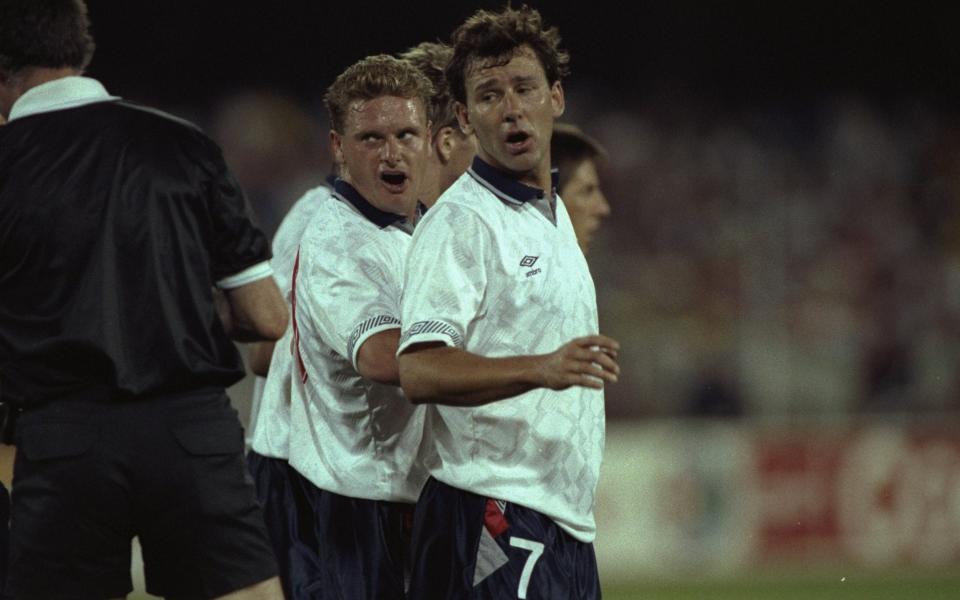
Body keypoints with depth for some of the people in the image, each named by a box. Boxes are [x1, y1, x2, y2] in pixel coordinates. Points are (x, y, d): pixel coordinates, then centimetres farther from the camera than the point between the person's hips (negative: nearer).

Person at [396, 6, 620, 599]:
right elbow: (420, 370, -22)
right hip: (494, 520, -9)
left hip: (565, 522, 9)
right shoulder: (461, 221, -10)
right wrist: (542, 369, -33)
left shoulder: (554, 217, 19)